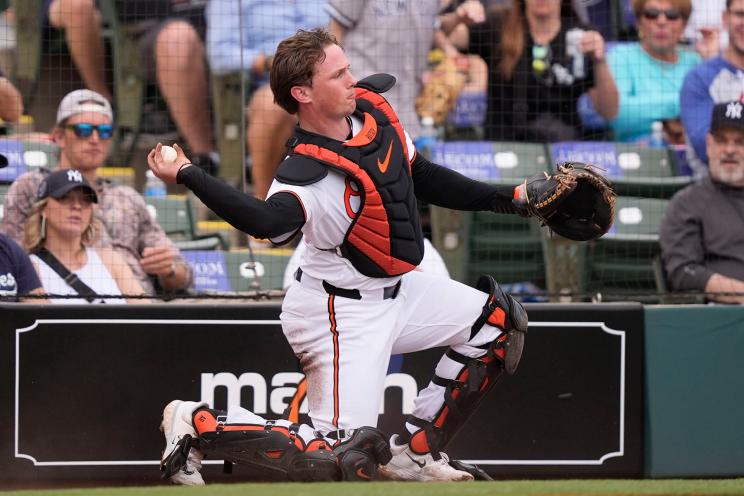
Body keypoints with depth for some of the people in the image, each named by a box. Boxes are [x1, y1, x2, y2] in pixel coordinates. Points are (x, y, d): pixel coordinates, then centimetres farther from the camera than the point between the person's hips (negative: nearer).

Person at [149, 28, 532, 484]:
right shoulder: (307, 173, -29)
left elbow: (425, 179, 11)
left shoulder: (373, 106, -4)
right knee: (343, 457, -15)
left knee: (499, 319, 11)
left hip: (400, 291, 9)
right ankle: (198, 422, 0)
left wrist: (510, 198, 9)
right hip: (344, 313, -9)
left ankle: (415, 451, 15)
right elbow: (268, 221, -52)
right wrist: (187, 176, -59)